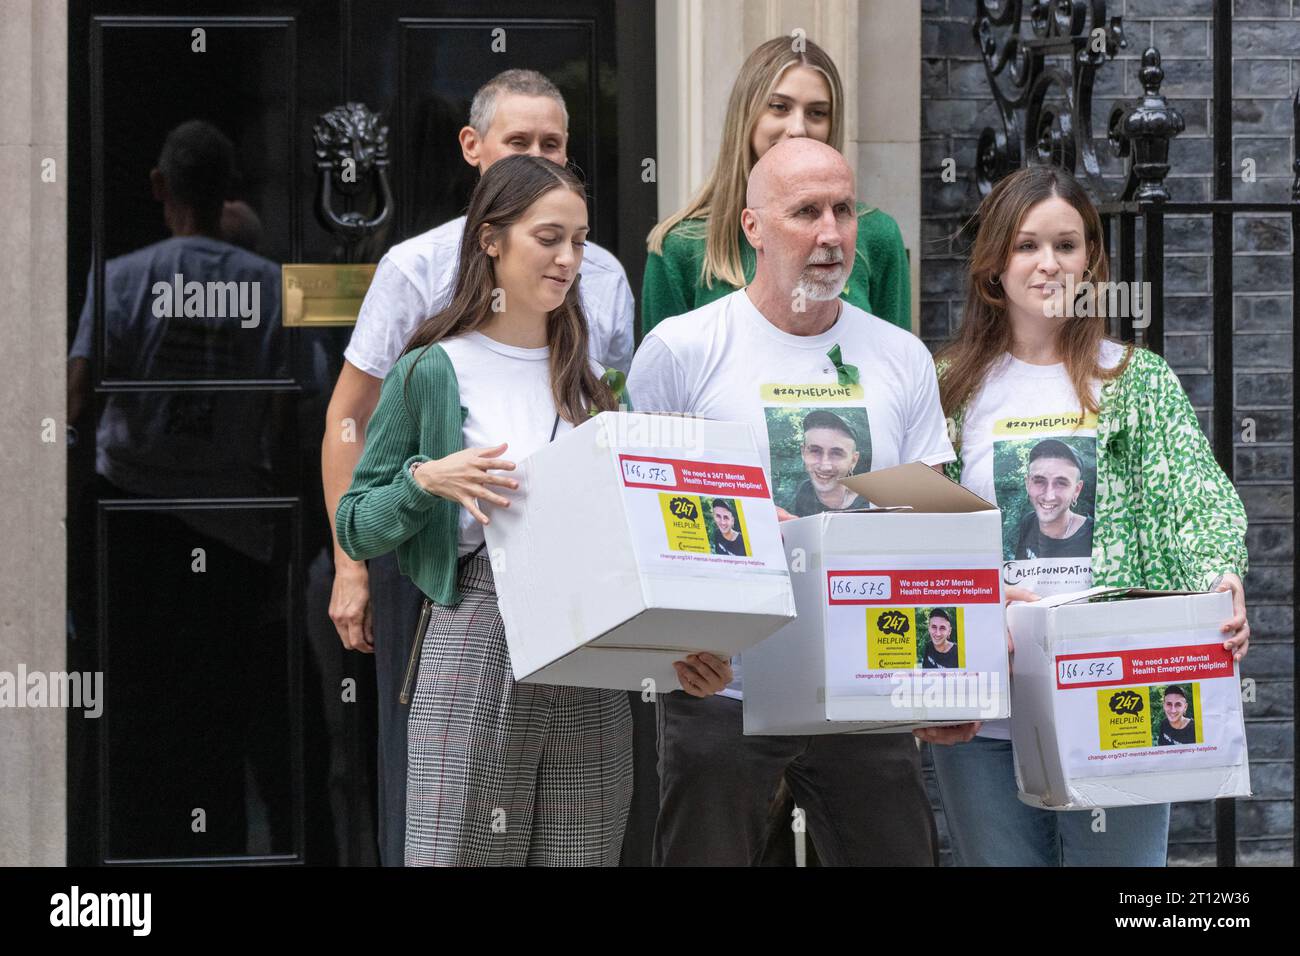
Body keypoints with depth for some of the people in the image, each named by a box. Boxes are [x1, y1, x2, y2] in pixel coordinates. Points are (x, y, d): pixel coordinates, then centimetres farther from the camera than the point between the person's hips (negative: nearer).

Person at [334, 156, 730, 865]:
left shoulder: (588, 381, 17)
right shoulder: (431, 373, 3)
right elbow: (356, 529, 3)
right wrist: (427, 480, -16)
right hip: (475, 643, -4)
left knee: (581, 854, 1)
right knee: (458, 856, -8)